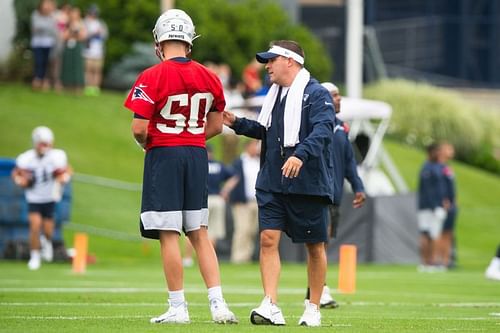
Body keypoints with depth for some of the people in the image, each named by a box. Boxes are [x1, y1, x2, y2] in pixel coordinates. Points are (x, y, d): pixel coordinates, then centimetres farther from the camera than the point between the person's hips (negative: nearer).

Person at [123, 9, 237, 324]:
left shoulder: (152, 77, -13)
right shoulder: (209, 78, 4)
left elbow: (139, 129, -16)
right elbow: (216, 126, 12)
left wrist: (146, 143, 5)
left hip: (163, 156, -5)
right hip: (197, 155, 5)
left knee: (169, 234, 0)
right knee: (199, 233, 12)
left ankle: (178, 307, 2)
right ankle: (218, 304, 6)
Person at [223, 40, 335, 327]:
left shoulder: (316, 94, -10)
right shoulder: (275, 94, 15)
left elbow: (322, 130, -25)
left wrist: (300, 155, -40)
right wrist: (237, 123, 17)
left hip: (308, 184, -6)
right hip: (272, 184, 7)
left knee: (315, 246, 5)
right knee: (268, 239, -8)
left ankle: (314, 309, 17)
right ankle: (271, 307, -13)